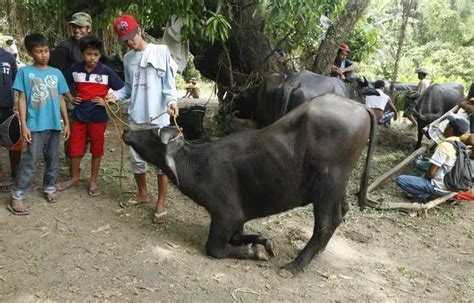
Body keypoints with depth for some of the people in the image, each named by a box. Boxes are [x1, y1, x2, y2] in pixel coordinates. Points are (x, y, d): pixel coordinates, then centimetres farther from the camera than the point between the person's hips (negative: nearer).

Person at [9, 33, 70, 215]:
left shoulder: (56, 73, 8)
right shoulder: (25, 72, -1)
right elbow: (22, 100, -3)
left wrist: (66, 122, 10)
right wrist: (24, 125, -9)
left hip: (54, 125, 4)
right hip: (35, 125, -4)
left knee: (53, 159, 13)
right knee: (30, 161, -5)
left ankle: (49, 189, 29)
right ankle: (16, 197, 1)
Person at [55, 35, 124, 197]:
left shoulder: (107, 71, -10)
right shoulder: (75, 69, -1)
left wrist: (107, 102, -12)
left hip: (98, 117, -2)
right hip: (78, 116, 2)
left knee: (96, 150, 9)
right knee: (75, 149, 9)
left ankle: (93, 181, 24)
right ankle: (74, 177, 31)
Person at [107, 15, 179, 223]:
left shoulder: (160, 51, -4)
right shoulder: (127, 59, 12)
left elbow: (168, 82, -7)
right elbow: (129, 86, 17)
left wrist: (171, 101, -24)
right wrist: (116, 95, -2)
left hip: (158, 116, -6)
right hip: (135, 116, 6)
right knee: (136, 158, 15)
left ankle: (161, 204, 10)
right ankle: (143, 194, 35)